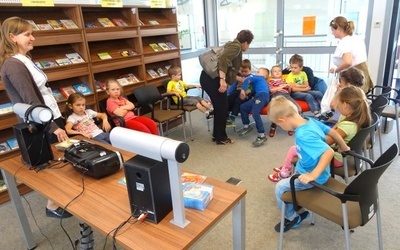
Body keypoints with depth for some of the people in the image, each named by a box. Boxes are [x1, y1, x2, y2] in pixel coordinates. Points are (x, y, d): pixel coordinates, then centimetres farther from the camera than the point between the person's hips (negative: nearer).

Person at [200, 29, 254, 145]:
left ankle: (217, 135, 30)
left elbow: (230, 69, 35)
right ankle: (221, 138, 15)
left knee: (219, 107, 19)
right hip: (213, 78, -10)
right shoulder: (236, 46, -5)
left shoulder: (233, 45, 25)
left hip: (210, 77, 10)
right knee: (222, 107, 2)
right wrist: (223, 80, -29)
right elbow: (223, 59, -23)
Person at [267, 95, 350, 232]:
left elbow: (329, 152, -41)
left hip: (312, 176, -9)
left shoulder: (303, 135, -36)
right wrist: (344, 147, 18)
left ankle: (292, 218, 21)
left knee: (280, 187, -2)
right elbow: (333, 132, 3)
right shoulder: (311, 121, -9)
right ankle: (295, 209, 41)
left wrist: (314, 175, -41)